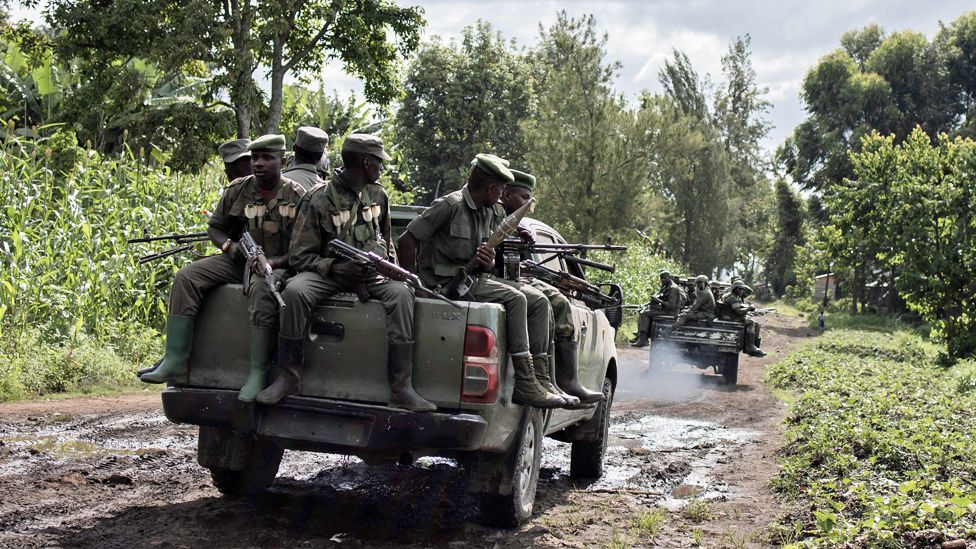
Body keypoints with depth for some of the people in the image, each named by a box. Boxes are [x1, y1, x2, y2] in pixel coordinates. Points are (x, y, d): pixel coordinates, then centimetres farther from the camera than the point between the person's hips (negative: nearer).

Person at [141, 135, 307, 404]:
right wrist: (229, 245, -6)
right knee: (185, 277, -15)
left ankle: (257, 374, -36)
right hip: (238, 260, 5)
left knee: (262, 289, -40)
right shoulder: (237, 190, 7)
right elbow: (214, 227, 17)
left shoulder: (296, 196, -6)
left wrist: (273, 262, -23)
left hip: (278, 266, -5)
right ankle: (174, 362, -21)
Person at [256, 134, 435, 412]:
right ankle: (289, 376, -19)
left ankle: (402, 388, -32)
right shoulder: (319, 198, -7)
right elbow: (300, 255, -6)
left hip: (372, 271, 3)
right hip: (329, 272, -3)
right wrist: (336, 268, -22)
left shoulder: (378, 194, 9)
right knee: (295, 291, -34)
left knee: (401, 293, -29)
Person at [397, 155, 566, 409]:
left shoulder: (492, 213, 13)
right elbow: (406, 240, -11)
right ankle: (525, 384, -26)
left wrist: (489, 263, -6)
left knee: (540, 303, -1)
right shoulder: (450, 205, -12)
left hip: (476, 278, 9)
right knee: (515, 298, -25)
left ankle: (540, 375, -5)